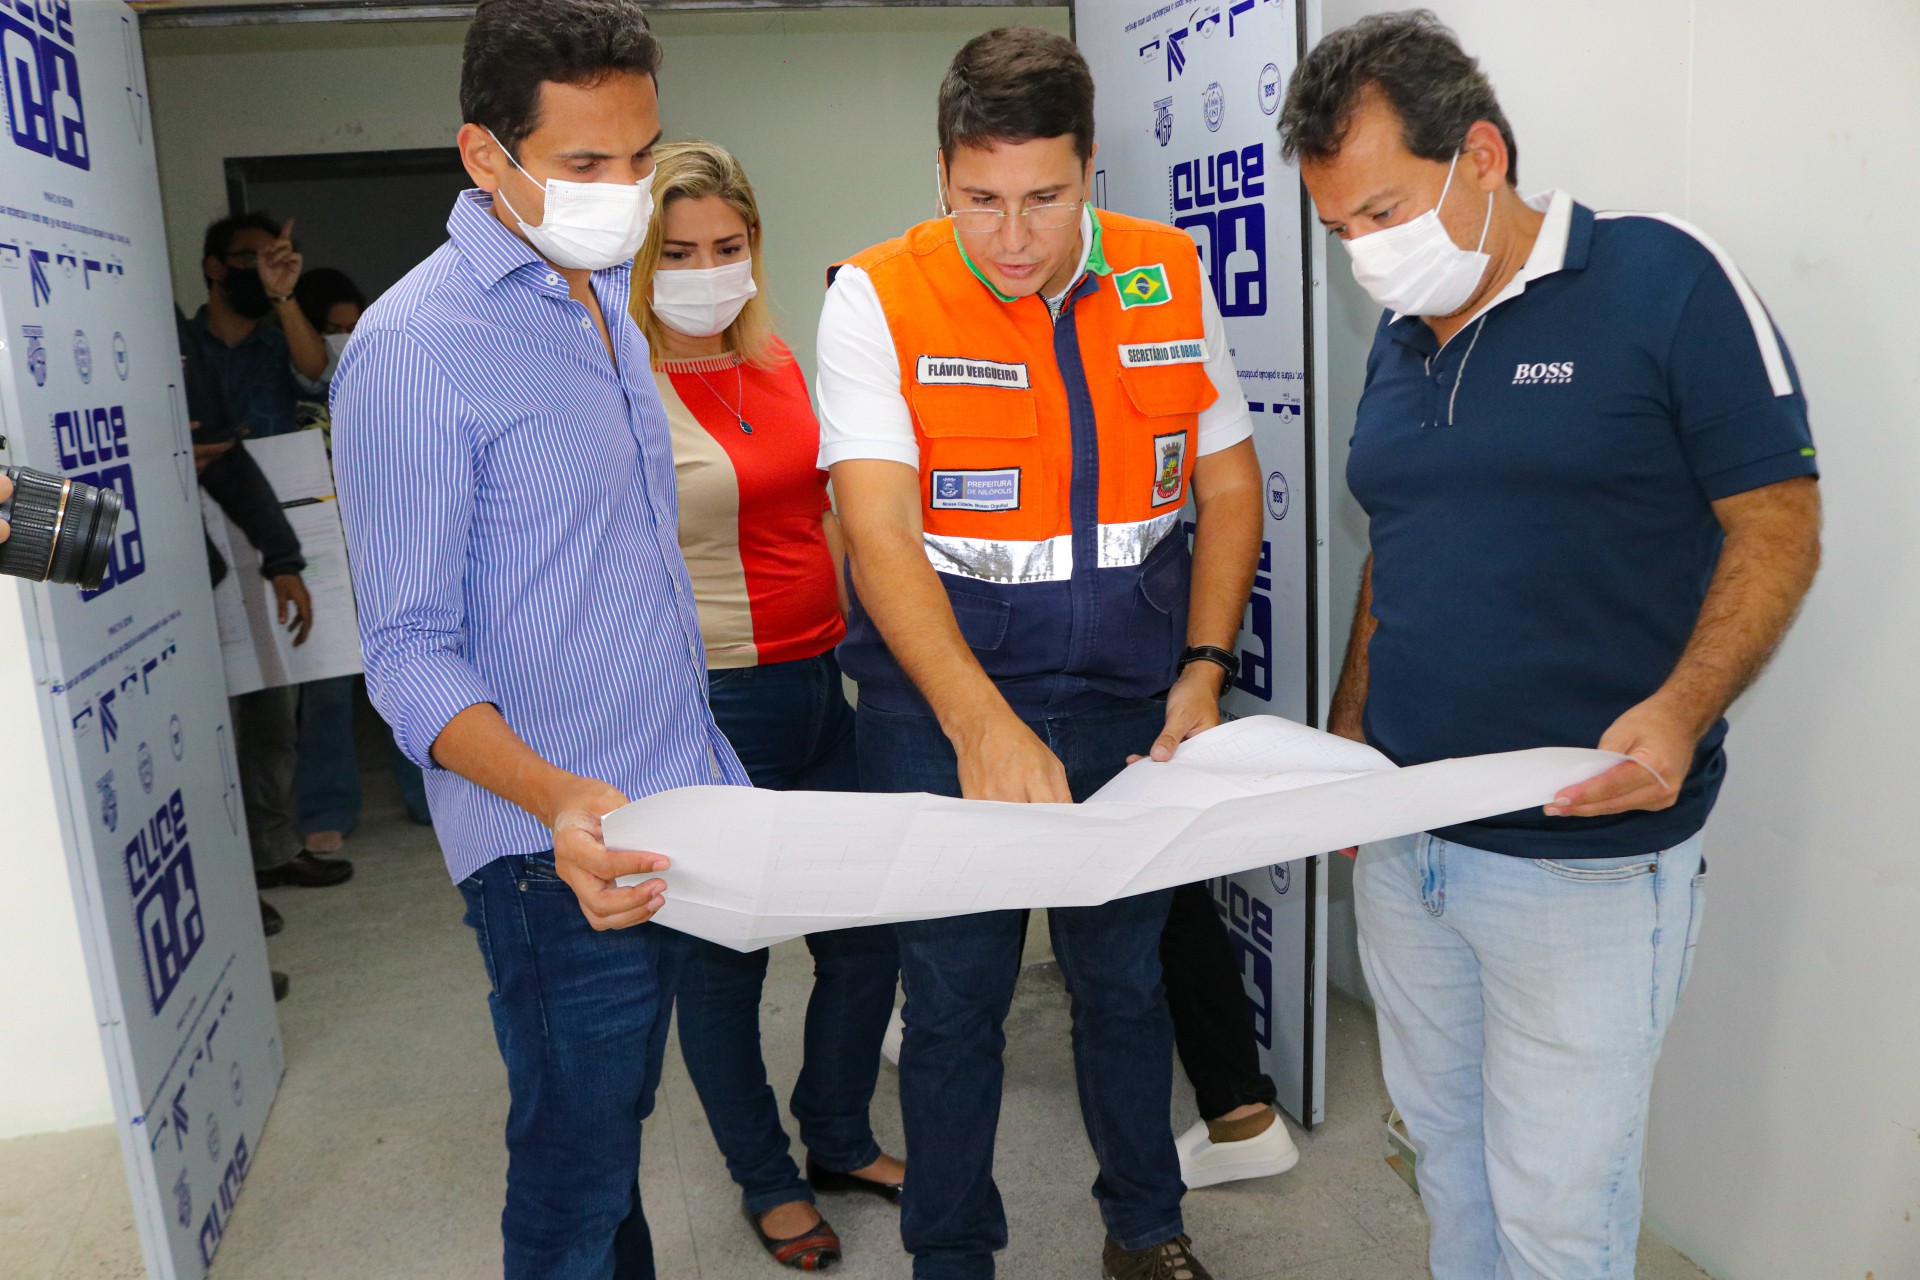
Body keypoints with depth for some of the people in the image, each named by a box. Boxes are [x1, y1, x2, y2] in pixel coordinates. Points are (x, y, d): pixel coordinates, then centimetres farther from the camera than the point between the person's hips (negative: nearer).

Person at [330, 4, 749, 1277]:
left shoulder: (608, 302, 11)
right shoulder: (414, 348, -15)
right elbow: (411, 652, -15)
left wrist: (706, 777, 15)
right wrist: (555, 798, -33)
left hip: (676, 816, 7)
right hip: (559, 855, -7)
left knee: (615, 1135, 22)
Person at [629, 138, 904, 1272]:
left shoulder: (777, 362, 9)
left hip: (824, 685, 7)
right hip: (712, 710, -7)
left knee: (870, 932, 15)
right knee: (725, 956, 10)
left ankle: (841, 1139, 40)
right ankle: (767, 1181, 34)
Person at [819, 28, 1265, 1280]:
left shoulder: (1170, 277, 1)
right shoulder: (879, 299, -10)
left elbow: (1229, 483, 8)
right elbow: (880, 533, -20)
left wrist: (1204, 672, -1)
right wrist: (982, 722, -32)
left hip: (1130, 689, 3)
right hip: (943, 692, -2)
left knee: (1126, 973, 16)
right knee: (954, 994, 6)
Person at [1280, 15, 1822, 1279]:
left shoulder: (1664, 279, -8)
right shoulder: (1400, 339, 10)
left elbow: (1779, 527, -8)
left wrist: (1681, 710, -23)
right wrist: (1344, 745, 13)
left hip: (1585, 856, -6)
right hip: (1402, 840, 6)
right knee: (1446, 1148, 19)